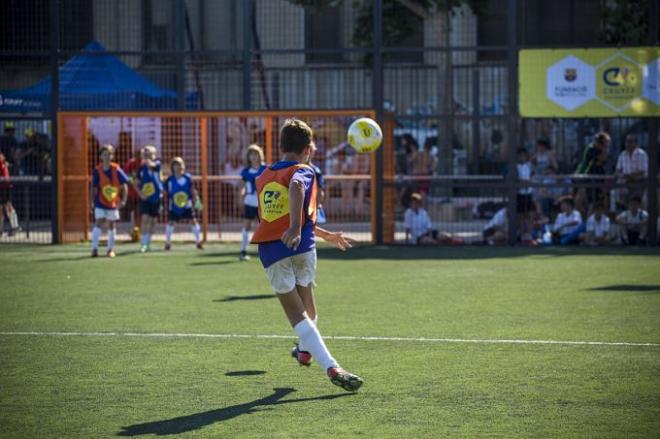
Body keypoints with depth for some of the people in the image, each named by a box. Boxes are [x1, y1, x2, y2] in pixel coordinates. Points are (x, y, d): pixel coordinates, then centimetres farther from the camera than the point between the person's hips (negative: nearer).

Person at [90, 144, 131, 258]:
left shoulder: (116, 170, -7)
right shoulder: (97, 171, -8)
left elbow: (124, 185, -2)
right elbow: (94, 188, -2)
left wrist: (123, 200, -8)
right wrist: (94, 201, -3)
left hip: (113, 202, 1)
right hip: (100, 202, -1)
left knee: (111, 225, 10)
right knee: (99, 223, -13)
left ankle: (111, 249, 21)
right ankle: (94, 248, -11)